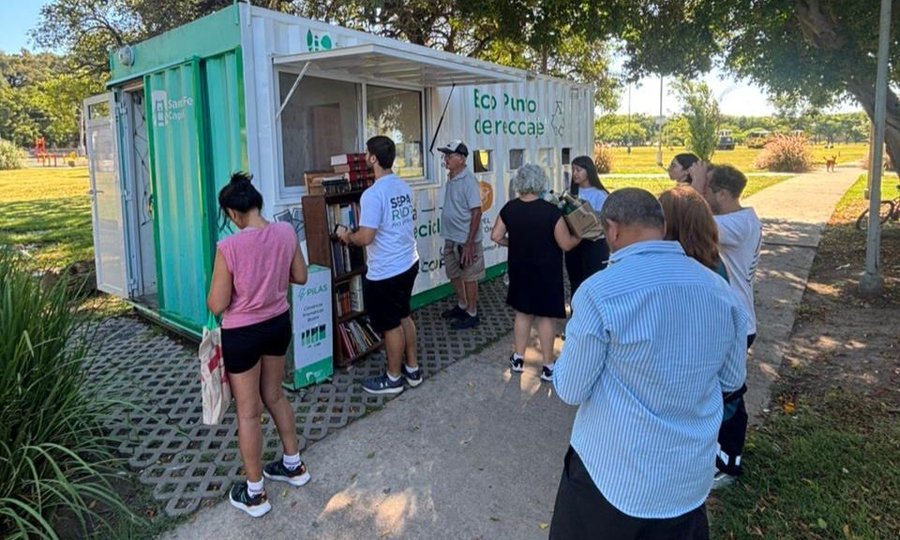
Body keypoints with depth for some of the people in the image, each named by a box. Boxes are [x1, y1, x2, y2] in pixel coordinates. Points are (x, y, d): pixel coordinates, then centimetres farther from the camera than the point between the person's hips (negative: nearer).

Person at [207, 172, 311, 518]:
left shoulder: (229, 247, -23)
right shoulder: (286, 232, -8)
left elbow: (217, 305, -16)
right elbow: (300, 277, 5)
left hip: (243, 334, -5)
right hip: (279, 323, 6)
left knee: (248, 413, 10)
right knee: (274, 396, 25)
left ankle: (254, 494, 25)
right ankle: (293, 465, 40)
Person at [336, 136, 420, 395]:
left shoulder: (373, 194, -23)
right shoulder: (404, 186, 5)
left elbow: (365, 237, -24)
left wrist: (347, 236, -3)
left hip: (385, 272, -8)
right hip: (408, 263, 9)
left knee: (391, 325, 6)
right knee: (403, 317, 21)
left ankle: (393, 378, 23)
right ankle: (412, 369, 33)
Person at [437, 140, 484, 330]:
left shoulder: (468, 181, -19)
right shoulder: (450, 179, 6)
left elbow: (476, 213, -21)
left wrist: (470, 243, -23)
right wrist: (449, 237, 16)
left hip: (465, 240, -8)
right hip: (450, 239, 9)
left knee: (469, 277, 5)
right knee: (454, 274, 20)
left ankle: (472, 314, 19)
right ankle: (462, 305, 39)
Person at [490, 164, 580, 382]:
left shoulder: (509, 209, -7)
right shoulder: (551, 211, -19)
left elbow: (496, 236, 0)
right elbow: (566, 244, -14)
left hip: (520, 270, 4)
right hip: (546, 272, -4)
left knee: (523, 312, 19)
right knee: (546, 316, 8)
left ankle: (518, 359, 27)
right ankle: (548, 366, 17)